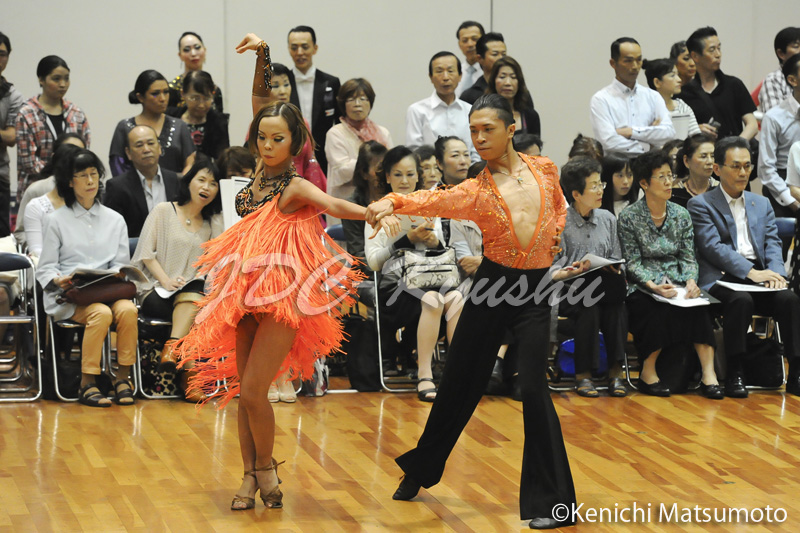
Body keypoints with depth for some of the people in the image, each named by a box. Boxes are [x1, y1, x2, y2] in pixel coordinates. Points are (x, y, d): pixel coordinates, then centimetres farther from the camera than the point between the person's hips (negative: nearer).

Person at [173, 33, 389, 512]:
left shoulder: (295, 186, -14)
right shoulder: (263, 168, 3)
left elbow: (333, 204, -33)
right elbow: (261, 99, 6)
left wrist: (375, 215, -51)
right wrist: (263, 55, -4)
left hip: (283, 297, -7)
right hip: (245, 293, 7)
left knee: (254, 391, -10)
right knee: (243, 391, 8)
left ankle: (266, 467, 12)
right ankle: (251, 477, 18)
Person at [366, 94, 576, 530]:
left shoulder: (543, 169, 3)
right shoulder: (476, 190, -4)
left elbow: (559, 207, 22)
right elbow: (434, 201, -23)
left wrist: (556, 233, 1)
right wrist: (392, 202, -42)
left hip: (536, 289, 0)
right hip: (493, 284, 0)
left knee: (533, 388, -11)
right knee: (459, 383, 10)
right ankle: (420, 470, 33)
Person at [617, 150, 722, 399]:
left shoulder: (681, 215, 11)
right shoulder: (629, 217, -1)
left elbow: (688, 257, 10)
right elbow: (633, 263, -5)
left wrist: (691, 281, -11)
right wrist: (654, 286, -21)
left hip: (677, 283, 3)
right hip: (643, 287, -3)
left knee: (698, 307, -28)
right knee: (658, 311, -34)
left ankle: (708, 374, -33)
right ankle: (648, 373, -16)